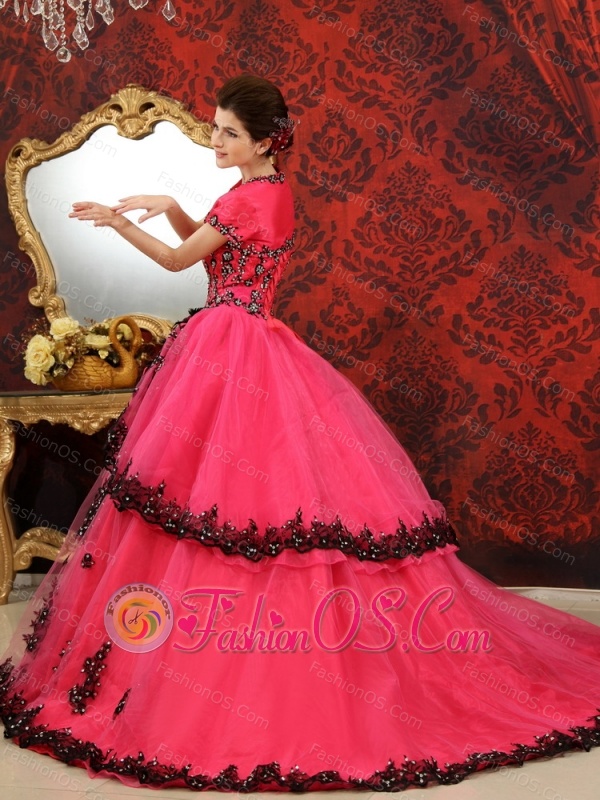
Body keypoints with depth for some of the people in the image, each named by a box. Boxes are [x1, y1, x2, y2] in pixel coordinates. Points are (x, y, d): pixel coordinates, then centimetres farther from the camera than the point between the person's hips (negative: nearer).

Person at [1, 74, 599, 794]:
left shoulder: (250, 197, -14)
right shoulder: (270, 191, 14)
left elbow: (181, 259, -9)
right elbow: (208, 245, 20)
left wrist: (122, 223, -3)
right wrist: (170, 208, 6)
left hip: (230, 350, -10)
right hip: (236, 347, 10)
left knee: (204, 487, -4)